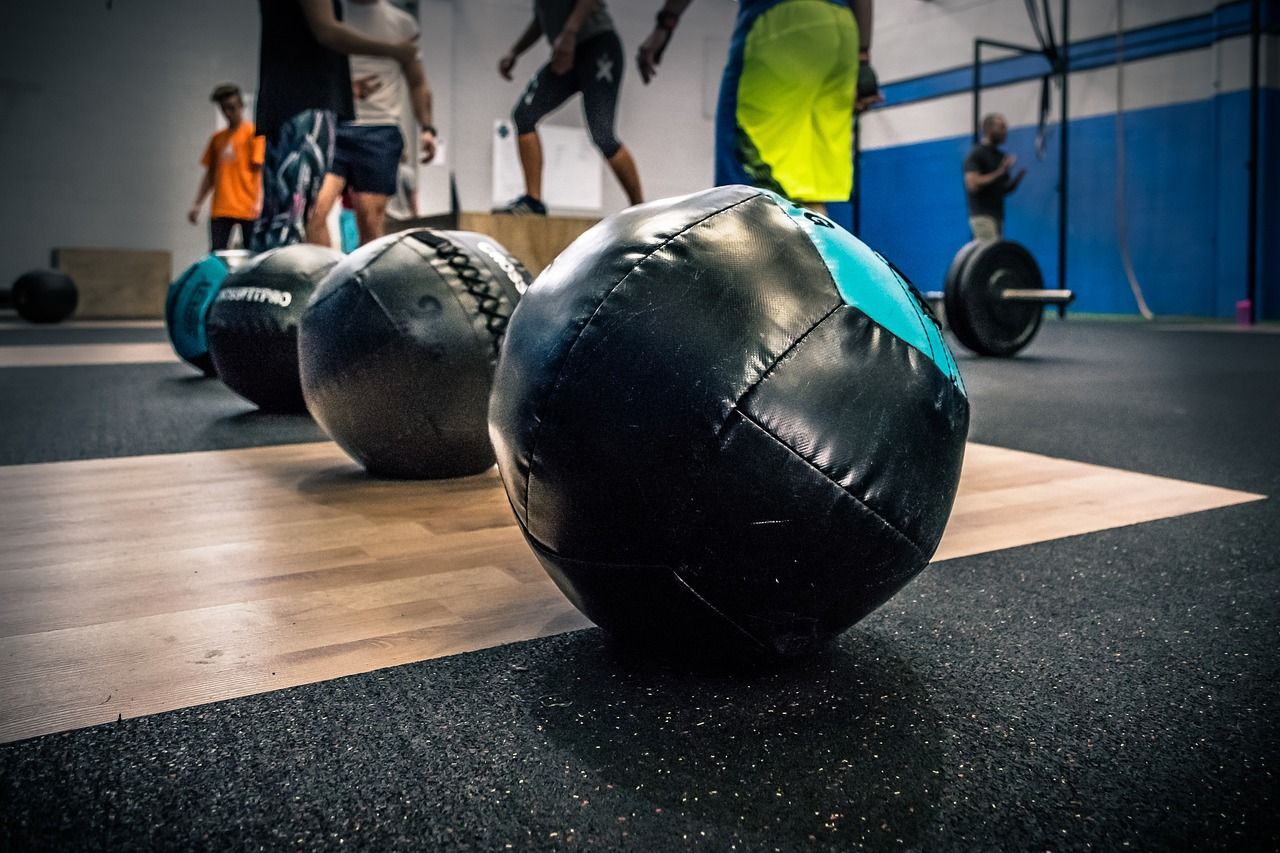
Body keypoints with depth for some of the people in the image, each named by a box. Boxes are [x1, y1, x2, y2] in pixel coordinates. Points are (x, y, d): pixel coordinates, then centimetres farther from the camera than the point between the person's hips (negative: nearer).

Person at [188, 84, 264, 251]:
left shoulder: (253, 133, 3)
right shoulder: (217, 138, 18)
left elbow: (259, 169, -6)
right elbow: (210, 174, 20)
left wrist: (258, 202, -18)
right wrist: (197, 204, 13)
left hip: (247, 208, -5)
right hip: (220, 210, 5)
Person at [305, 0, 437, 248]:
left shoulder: (402, 22, 13)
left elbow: (417, 82, 16)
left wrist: (426, 127, 1)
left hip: (381, 131, 0)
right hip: (332, 125, 0)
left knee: (371, 220, -4)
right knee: (316, 209, -16)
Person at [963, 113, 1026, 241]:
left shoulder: (1001, 156, 16)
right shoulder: (976, 155, -8)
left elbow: (1006, 188, 19)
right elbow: (973, 184, -20)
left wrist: (1020, 174, 1)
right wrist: (999, 172, -20)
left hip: (997, 215, 9)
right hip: (983, 216, -9)